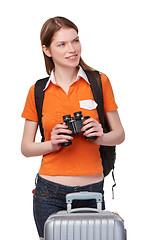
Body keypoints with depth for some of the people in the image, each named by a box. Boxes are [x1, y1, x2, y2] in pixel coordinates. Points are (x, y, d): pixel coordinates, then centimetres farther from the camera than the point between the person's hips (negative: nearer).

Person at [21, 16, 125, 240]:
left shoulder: (99, 83, 1)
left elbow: (119, 134, 7)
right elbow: (26, 148, 7)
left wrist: (101, 137, -14)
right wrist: (52, 144, -12)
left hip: (92, 190, 0)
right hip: (50, 193, 0)